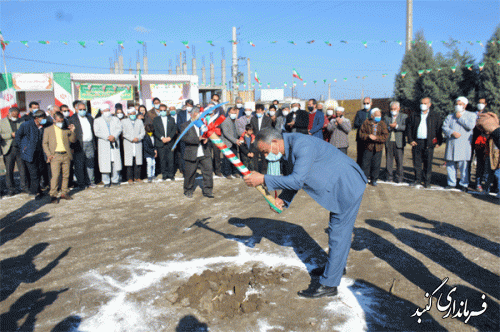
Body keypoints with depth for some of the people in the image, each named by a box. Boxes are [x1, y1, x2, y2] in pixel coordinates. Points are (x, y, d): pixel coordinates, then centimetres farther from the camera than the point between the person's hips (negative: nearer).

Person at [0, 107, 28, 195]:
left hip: (20, 148, 1)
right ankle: (11, 189, 13)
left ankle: (24, 187, 11)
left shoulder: (21, 121, 12)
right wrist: (11, 135, -14)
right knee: (9, 171, 3)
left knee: (23, 169, 0)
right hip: (9, 149, -1)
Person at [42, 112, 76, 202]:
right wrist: (49, 154, -6)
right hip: (55, 156, -3)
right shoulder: (48, 130, 8)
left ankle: (64, 193, 17)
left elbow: (73, 140, 10)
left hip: (66, 155, 3)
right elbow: (44, 143, 6)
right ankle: (53, 195, -2)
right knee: (55, 176, -8)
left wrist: (72, 131, -7)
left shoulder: (66, 129, 13)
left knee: (66, 175, 5)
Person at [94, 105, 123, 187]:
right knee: (105, 163, -4)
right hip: (104, 145, -2)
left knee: (116, 162, 0)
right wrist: (107, 137, -14)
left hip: (115, 144, 2)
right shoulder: (97, 121, 11)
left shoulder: (115, 119, 17)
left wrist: (114, 136, -16)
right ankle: (106, 182, 4)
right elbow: (97, 132, -3)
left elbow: (119, 128, 2)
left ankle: (115, 180, 11)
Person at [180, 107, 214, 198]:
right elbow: (185, 137, -14)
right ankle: (188, 191, 25)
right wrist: (198, 139, -23)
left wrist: (206, 138, -13)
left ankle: (207, 191, 13)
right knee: (190, 174, 7)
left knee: (208, 171, 1)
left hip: (205, 154, 3)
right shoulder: (185, 125, 0)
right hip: (192, 155, -3)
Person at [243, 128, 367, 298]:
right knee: (338, 232, 23)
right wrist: (283, 199, -6)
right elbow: (292, 178, 11)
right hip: (338, 188, 10)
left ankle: (328, 285, 3)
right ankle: (336, 266, 41)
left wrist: (263, 179, -30)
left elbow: (297, 180, -33)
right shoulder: (288, 150, 3)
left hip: (347, 187, -10)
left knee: (338, 235, -4)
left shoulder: (302, 145, -29)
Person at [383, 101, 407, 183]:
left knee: (399, 161, 0)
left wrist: (396, 126, -16)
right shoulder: (386, 117, 15)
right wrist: (389, 127, -12)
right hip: (388, 142, 2)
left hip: (398, 142, -2)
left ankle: (399, 178, 9)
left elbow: (406, 127, -8)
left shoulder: (404, 116, 7)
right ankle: (389, 176, 13)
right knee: (388, 160, 3)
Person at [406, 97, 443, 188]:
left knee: (428, 164, 2)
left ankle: (427, 181, 11)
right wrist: (410, 140, 1)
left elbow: (439, 129, 4)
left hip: (429, 143, -2)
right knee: (417, 163, 5)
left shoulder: (434, 115, 6)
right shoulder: (414, 115, 10)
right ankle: (418, 180, 16)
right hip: (416, 142, 2)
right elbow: (409, 127, 10)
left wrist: (439, 142, -3)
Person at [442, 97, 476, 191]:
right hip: (451, 144, 3)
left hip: (464, 145, -3)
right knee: (450, 165, 4)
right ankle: (451, 183, 15)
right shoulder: (450, 116, 18)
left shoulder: (471, 115, 10)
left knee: (463, 165, -6)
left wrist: (460, 118, -3)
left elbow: (471, 126, -9)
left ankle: (463, 184, 5)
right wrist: (452, 133, -14)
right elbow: (444, 127, 4)